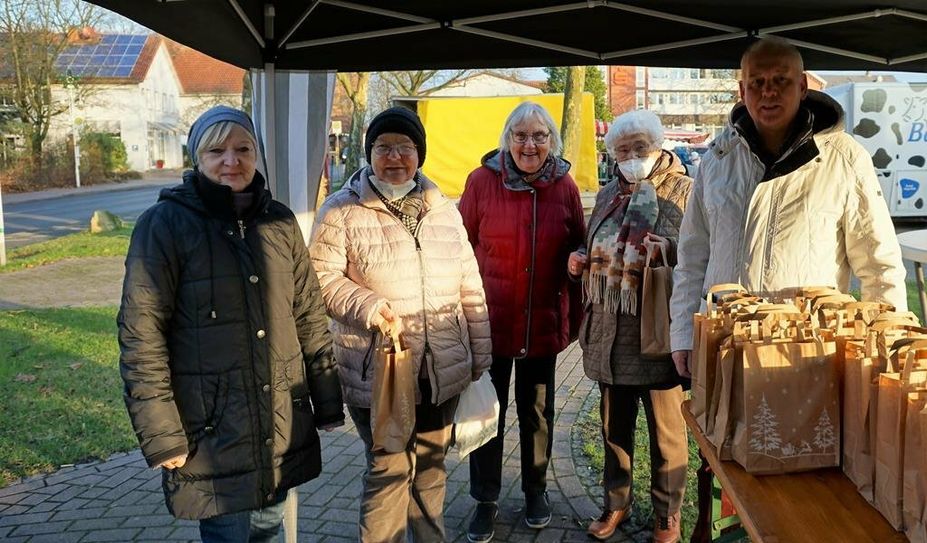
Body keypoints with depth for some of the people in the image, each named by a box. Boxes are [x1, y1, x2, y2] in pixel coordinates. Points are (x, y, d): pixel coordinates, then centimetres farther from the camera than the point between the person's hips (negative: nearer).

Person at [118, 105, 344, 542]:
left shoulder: (279, 221, 6)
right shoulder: (165, 224, -9)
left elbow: (310, 316, 10)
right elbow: (140, 335, -11)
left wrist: (327, 402, 10)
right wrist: (161, 434, -14)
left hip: (283, 425, 5)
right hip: (212, 431, -4)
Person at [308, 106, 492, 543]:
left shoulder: (443, 209, 10)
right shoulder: (342, 210, -5)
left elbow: (470, 287, 11)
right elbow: (322, 278, -7)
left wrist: (480, 357, 10)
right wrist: (367, 306, -22)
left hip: (443, 371, 5)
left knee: (431, 465, 18)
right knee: (389, 469, 1)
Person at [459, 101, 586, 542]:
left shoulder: (564, 187, -2)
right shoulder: (482, 181, -8)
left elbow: (576, 253, 6)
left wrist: (575, 315, 6)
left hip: (544, 321, 2)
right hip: (490, 319, -2)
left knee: (537, 410, 16)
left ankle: (536, 490, 37)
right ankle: (486, 500, 26)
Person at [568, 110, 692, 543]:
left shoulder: (684, 192, -4)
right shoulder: (607, 196, 14)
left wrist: (672, 250, -27)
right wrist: (579, 262, 4)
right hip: (609, 332, 6)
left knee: (666, 430, 7)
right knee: (614, 423, 17)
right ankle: (616, 503, 34)